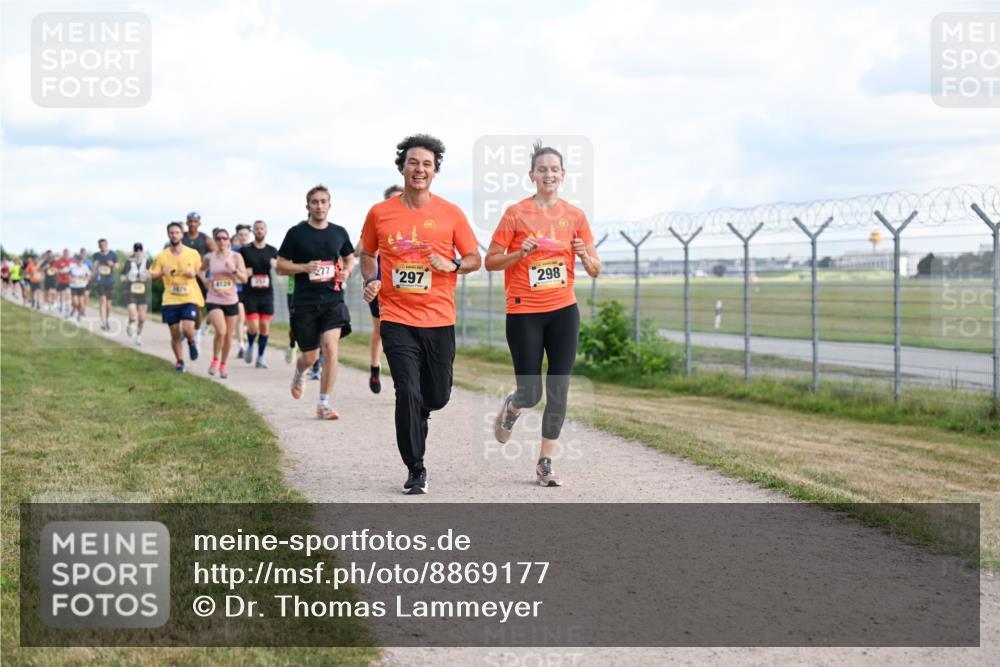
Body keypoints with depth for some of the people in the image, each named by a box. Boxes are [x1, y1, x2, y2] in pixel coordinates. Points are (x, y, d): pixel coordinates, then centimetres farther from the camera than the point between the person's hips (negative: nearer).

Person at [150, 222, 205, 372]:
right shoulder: (162, 256, 0)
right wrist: (162, 273, -16)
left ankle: (191, 343, 17)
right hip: (170, 300, 1)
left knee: (187, 329, -19)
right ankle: (179, 361, 25)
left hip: (190, 298, -1)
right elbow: (152, 276, 5)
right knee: (175, 334, 4)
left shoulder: (193, 254, -1)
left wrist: (194, 274, -9)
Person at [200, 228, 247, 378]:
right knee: (221, 331, -22)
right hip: (214, 300, -1)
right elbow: (201, 270, 20)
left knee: (228, 335, 8)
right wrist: (205, 281, 0)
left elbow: (244, 279, -6)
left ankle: (223, 364, 29)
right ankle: (215, 360, 2)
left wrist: (234, 270, -22)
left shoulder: (236, 256, -2)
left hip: (231, 300, 2)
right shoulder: (209, 258, 0)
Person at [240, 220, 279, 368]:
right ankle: (250, 346, 21)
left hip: (267, 294, 2)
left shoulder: (272, 251, 7)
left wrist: (276, 264, -15)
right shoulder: (245, 250, 0)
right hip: (250, 294, -2)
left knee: (265, 326, 1)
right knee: (253, 327, -11)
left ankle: (260, 357, 14)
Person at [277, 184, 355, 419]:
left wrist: (346, 271, 2)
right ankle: (299, 373, 45)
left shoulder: (339, 232, 7)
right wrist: (304, 267, -15)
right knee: (310, 356, 6)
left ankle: (324, 404, -8)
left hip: (333, 300, 1)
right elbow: (281, 266, 2)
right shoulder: (297, 233, -1)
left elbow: (349, 258, 24)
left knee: (330, 348, -16)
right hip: (304, 302, -1)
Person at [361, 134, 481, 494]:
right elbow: (368, 253, 18)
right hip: (397, 319, -1)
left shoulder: (451, 214, 1)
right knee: (408, 393, -10)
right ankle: (415, 470, 2)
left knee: (437, 396, 9)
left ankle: (413, 415, 46)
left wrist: (452, 266, -13)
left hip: (439, 320, 1)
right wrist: (370, 280, -1)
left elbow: (475, 259, 8)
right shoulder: (380, 213, 3)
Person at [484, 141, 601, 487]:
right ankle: (511, 407, 36)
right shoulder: (516, 213, -5)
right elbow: (490, 261, -2)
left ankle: (545, 463, 9)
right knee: (531, 393, -1)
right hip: (524, 312, -3)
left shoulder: (574, 215, 4)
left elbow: (595, 270, 8)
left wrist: (584, 255, -13)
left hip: (563, 311, 3)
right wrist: (520, 253, -18)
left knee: (558, 391, -2)